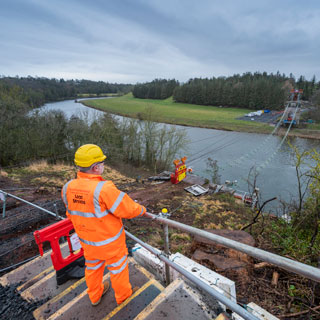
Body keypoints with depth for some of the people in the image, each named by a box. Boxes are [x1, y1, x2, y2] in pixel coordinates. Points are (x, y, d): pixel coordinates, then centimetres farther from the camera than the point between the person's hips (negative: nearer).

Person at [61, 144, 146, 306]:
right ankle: (123, 294, 47)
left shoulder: (68, 188, -15)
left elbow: (71, 214, 2)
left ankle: (95, 296, 54)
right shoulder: (104, 189, -36)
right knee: (118, 268, 22)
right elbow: (128, 209, -27)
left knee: (93, 268, 29)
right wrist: (142, 210, -6)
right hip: (109, 242, -5)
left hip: (87, 241, 6)